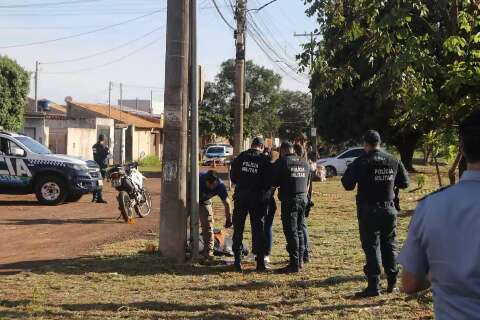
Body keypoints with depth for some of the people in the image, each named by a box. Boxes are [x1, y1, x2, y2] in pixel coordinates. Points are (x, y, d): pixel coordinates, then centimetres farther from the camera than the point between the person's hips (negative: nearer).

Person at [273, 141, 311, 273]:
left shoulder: (281, 162, -8)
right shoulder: (305, 163, 10)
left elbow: (274, 182, -6)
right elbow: (307, 181, 14)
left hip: (289, 200, -6)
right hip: (303, 198, 6)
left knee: (291, 232, -4)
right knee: (299, 230, 16)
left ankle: (294, 264, -5)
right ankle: (300, 260, 21)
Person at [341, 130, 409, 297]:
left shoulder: (361, 162, -11)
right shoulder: (394, 161, 2)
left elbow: (347, 185, -11)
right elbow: (404, 183, 9)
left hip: (368, 210, -4)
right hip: (389, 209, 4)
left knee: (371, 246, -1)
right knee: (389, 246, 13)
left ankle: (374, 286, -2)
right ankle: (392, 283, 19)